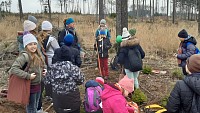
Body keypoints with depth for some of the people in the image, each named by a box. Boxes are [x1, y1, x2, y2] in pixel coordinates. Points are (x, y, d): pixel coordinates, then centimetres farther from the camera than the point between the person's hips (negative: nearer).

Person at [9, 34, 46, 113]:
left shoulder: (37, 55, 4)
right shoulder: (24, 56, -21)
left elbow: (42, 65, 21)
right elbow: (14, 69, -29)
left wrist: (44, 70, 0)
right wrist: (28, 76, -28)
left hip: (37, 85, 7)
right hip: (30, 86, -7)